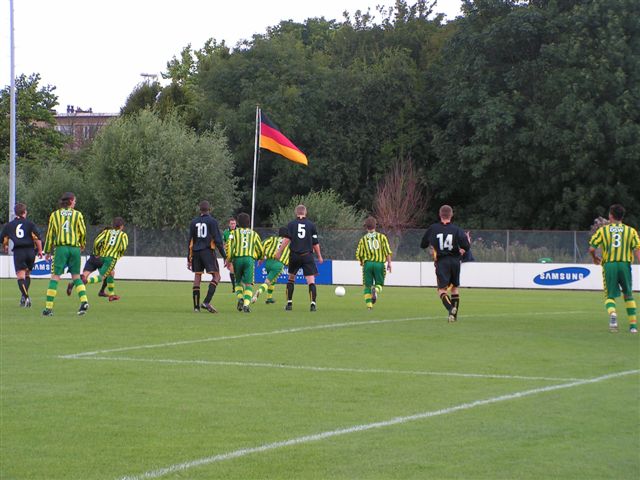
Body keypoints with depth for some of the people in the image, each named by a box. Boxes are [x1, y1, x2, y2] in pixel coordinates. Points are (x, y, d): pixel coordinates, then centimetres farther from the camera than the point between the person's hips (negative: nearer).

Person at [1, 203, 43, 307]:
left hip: (18, 252, -1)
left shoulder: (9, 225, 10)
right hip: (30, 251, 1)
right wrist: (40, 250, 5)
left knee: (20, 276, -5)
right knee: (27, 274, 17)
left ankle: (25, 296, -21)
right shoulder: (30, 224, 5)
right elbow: (37, 238, -4)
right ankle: (24, 295, 8)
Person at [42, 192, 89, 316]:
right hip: (75, 248, 1)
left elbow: (50, 234, 6)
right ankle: (84, 300, -4)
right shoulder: (77, 214, 4)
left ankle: (48, 307, -7)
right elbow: (83, 232, 4)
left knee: (55, 277, -2)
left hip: (61, 247, -1)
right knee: (76, 276, 14)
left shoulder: (55, 215, 5)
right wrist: (82, 245, 22)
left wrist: (48, 251, 13)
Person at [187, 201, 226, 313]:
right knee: (216, 276, -2)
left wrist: (189, 258, 16)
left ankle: (196, 306, 6)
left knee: (197, 277, 9)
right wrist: (224, 256, -4)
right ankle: (206, 302, -19)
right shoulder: (212, 221, -2)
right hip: (208, 251, -5)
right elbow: (218, 240, -7)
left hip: (196, 253, 5)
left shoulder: (193, 222, 10)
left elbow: (190, 241, 11)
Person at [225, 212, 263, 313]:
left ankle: (240, 298, -6)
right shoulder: (254, 234, 16)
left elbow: (229, 246, -4)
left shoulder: (235, 232, 10)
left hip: (237, 259, 0)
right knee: (248, 283, -3)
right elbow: (260, 250, 19)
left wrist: (228, 260, 3)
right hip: (250, 259, 0)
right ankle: (246, 304, -21)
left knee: (239, 281, 19)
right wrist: (258, 258, 40)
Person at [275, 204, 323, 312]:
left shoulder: (291, 224, 4)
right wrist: (319, 256, 16)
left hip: (294, 255, 1)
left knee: (291, 278, 16)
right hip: (307, 256, -1)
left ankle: (289, 303, 13)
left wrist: (279, 252, -5)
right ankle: (313, 304, -16)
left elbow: (287, 239, -7)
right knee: (311, 281, -4)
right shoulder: (311, 224, 5)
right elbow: (315, 243, 5)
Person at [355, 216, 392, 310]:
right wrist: (389, 263, 3)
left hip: (368, 263, 0)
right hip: (379, 263, 0)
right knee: (379, 284, 11)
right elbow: (387, 251, -3)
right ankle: (376, 290, -24)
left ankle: (369, 304, -2)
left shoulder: (363, 239, 6)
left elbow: (358, 254, 4)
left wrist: (361, 262, 24)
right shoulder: (381, 237, 5)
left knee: (367, 286, 8)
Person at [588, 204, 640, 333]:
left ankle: (612, 314, -28)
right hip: (625, 264, 1)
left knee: (610, 296, 5)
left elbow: (591, 249, 3)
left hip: (609, 264, -1)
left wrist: (595, 258, 23)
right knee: (628, 295, 17)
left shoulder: (602, 230, 7)